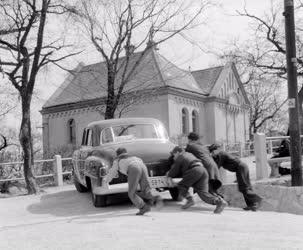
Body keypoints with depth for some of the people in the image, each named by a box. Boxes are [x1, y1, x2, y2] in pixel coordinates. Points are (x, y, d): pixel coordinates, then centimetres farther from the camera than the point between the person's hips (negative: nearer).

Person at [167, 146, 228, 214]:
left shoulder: (179, 158, 13)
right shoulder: (189, 154, 35)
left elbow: (173, 173, 14)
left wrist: (168, 174, 36)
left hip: (195, 170, -7)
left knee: (181, 185, 9)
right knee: (203, 193, -2)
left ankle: (189, 200, -11)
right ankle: (219, 201, -23)